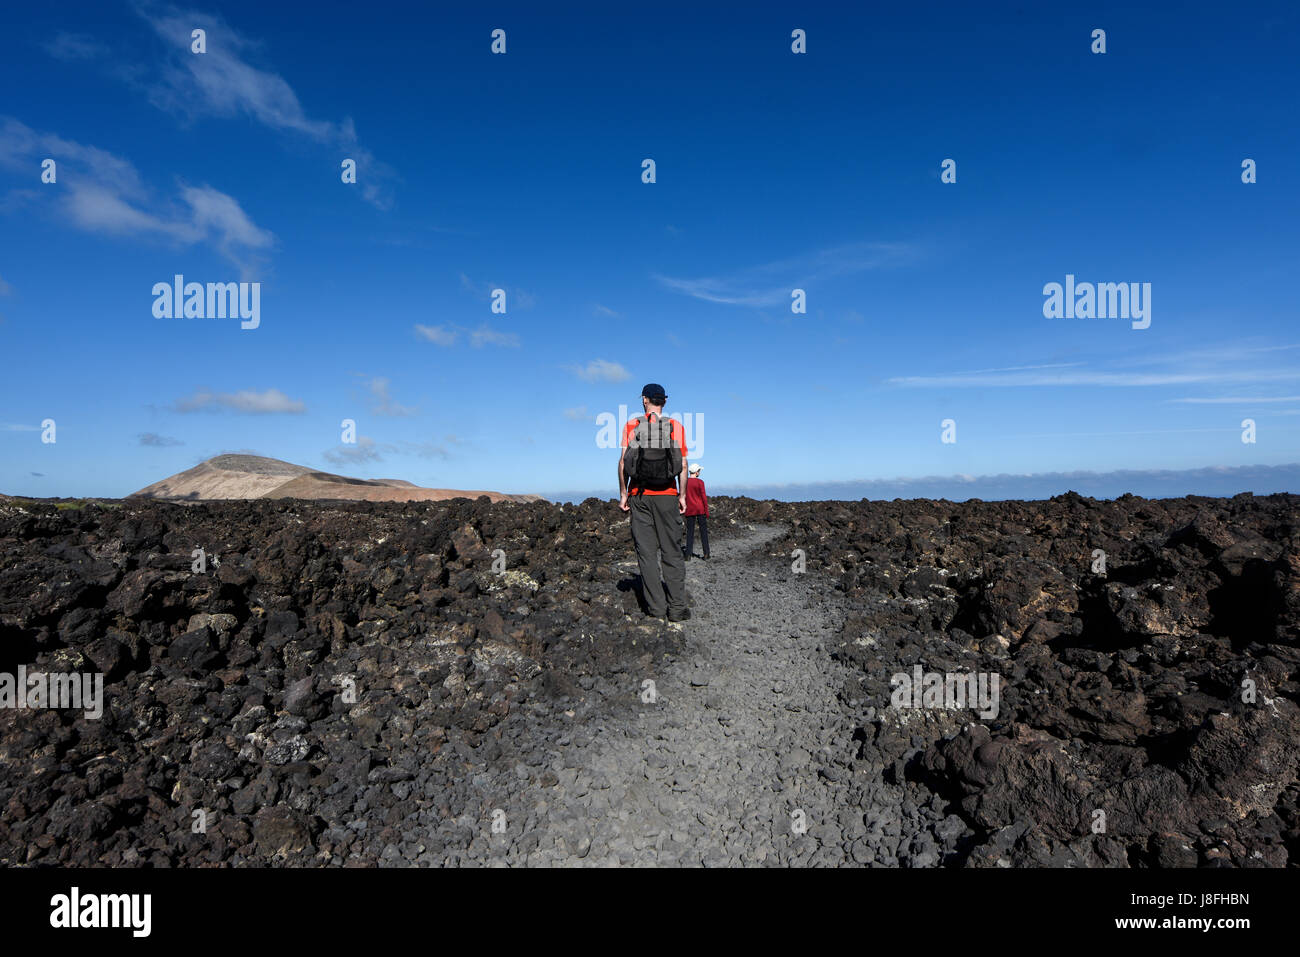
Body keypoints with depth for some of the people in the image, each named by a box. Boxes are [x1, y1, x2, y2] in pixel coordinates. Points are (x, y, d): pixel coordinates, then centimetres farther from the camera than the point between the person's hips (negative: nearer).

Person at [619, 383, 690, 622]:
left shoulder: (631, 426, 3)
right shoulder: (676, 426, 3)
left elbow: (623, 461, -2)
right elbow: (683, 465, 0)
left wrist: (623, 493, 4)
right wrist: (682, 495, 6)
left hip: (639, 495, 0)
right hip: (667, 495, 0)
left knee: (646, 552, 5)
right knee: (672, 552, 4)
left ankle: (656, 606, 5)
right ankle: (677, 608, 4)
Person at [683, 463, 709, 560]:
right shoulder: (700, 482, -8)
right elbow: (704, 498, -8)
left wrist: (683, 509, 13)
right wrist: (707, 512, -3)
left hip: (690, 510, 3)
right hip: (700, 509, -3)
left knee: (690, 532, 5)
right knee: (703, 531, 7)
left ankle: (688, 555, -1)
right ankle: (706, 553, 8)